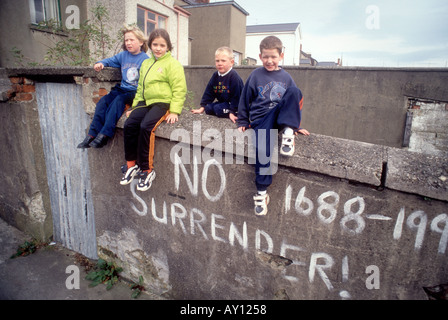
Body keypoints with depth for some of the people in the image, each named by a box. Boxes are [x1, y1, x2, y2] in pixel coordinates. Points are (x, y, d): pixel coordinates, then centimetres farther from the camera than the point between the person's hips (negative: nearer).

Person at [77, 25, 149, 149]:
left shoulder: (145, 59, -4)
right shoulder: (123, 55, 15)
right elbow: (110, 61, 30)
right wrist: (100, 63, 8)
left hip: (135, 92, -6)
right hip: (122, 89, 6)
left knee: (118, 101, -31)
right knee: (103, 101, -15)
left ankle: (104, 135, -29)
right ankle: (92, 135, -14)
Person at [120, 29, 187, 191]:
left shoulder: (173, 64, -1)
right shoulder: (146, 63, 21)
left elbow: (179, 90, -9)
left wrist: (174, 111, -17)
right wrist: (135, 106, 18)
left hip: (163, 102, -6)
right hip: (146, 102, 7)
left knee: (146, 126, -28)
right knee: (129, 124, -16)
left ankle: (147, 170, -16)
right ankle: (131, 165, -3)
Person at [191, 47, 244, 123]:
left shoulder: (234, 76, -20)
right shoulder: (215, 75, 3)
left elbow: (236, 96, -21)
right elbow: (208, 92, 7)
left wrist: (232, 112, -25)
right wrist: (202, 108, 3)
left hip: (232, 103, -8)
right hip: (222, 102, 8)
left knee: (218, 109, -28)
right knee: (208, 108, -10)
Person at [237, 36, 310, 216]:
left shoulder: (286, 77, 13)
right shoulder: (256, 75, 6)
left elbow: (294, 100, 18)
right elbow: (245, 100, 10)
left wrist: (295, 125, 14)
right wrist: (242, 122, 8)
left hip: (280, 116, 2)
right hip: (261, 119, -2)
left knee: (295, 92, -24)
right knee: (263, 149, -28)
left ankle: (287, 133, -25)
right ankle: (261, 192, -14)